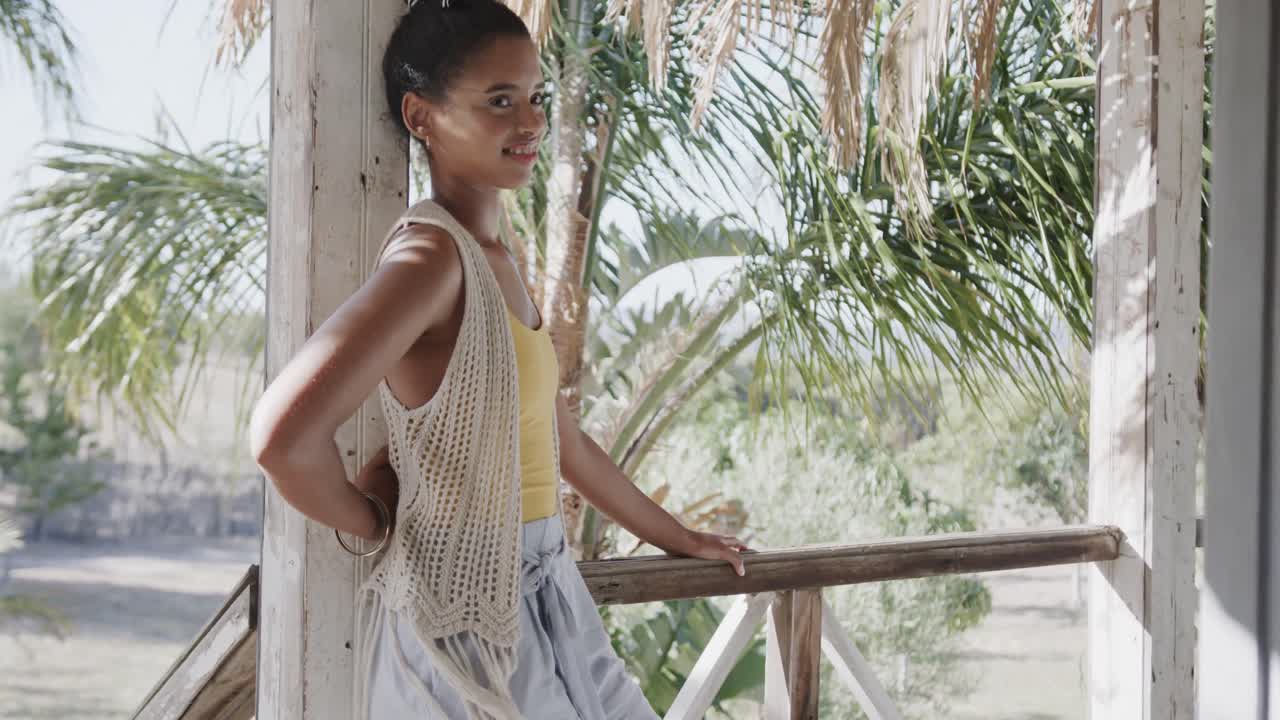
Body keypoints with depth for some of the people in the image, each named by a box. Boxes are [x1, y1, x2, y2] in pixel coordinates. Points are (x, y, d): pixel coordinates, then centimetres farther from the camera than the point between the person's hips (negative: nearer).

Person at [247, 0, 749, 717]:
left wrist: (676, 537, 25)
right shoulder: (432, 255, -20)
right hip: (466, 616, -9)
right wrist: (372, 522, -15)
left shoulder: (495, 258, 8)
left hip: (541, 596, 9)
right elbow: (285, 436, -33)